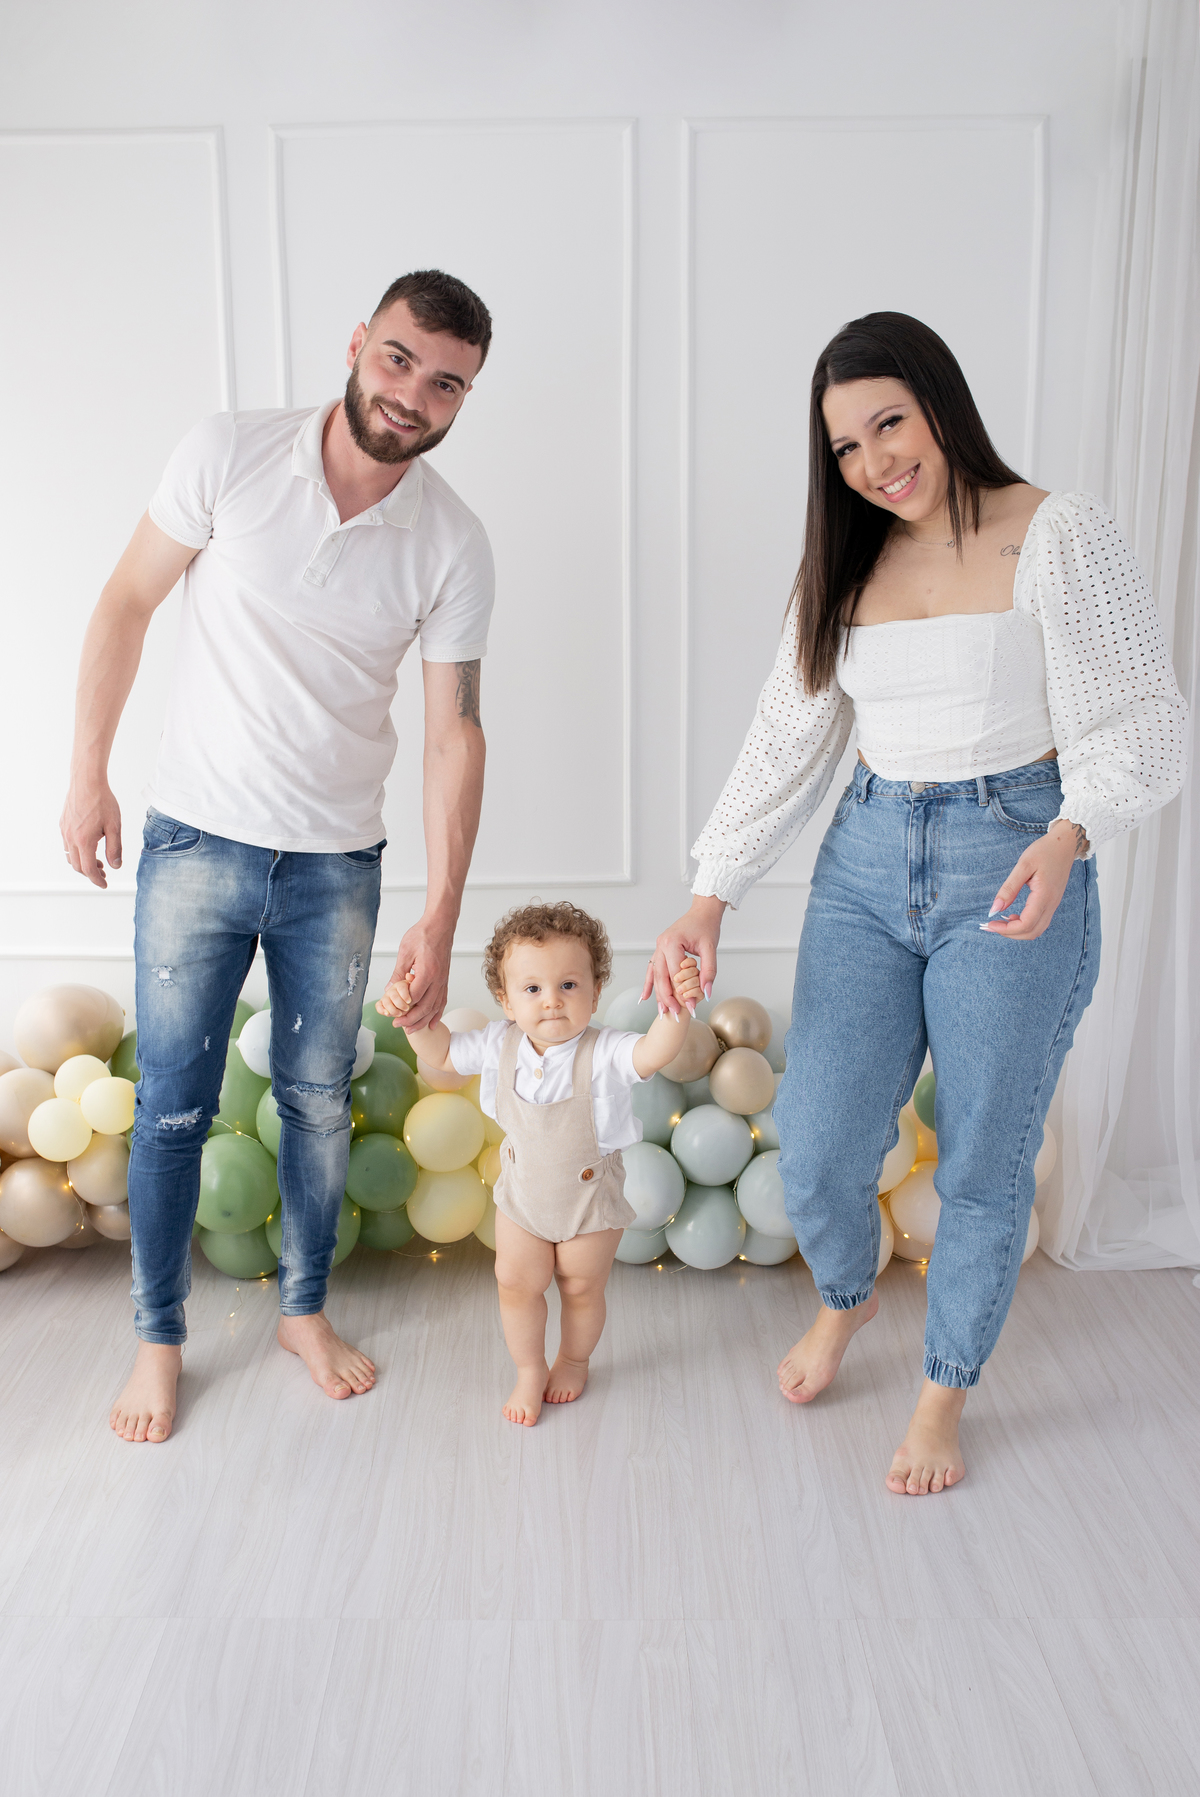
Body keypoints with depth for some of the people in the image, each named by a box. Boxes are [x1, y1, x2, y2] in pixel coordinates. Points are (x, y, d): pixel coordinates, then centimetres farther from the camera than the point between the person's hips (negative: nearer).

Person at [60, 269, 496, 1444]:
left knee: (317, 1099, 12)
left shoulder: (454, 545, -7)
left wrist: (442, 913, -11)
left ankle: (305, 1311, 34)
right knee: (173, 1104, 5)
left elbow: (454, 732, -7)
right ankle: (158, 1338, 25)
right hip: (196, 842, -1)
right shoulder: (230, 455, -10)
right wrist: (87, 772, -1)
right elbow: (126, 605, 0)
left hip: (337, 863, 1)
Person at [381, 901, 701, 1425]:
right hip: (522, 1190, 3)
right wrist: (414, 1020, -17)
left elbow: (653, 1053, -46)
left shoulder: (603, 1053, -28)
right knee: (516, 1283, 11)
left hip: (591, 1195, -3)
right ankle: (530, 1370, 35)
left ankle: (574, 1361, 44)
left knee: (581, 1287, 15)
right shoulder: (501, 1046, -15)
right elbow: (443, 1053, 0)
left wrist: (676, 1009, -64)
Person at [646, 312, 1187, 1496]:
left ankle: (944, 1394, 33)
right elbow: (785, 747, 8)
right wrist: (709, 900, 0)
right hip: (868, 864, 4)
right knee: (817, 1153, 3)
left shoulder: (1059, 536, -6)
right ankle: (845, 1301, 39)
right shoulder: (844, 569, 9)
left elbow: (1139, 723, -9)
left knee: (982, 1166, 7)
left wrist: (1067, 835, -28)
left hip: (1013, 871, -4)